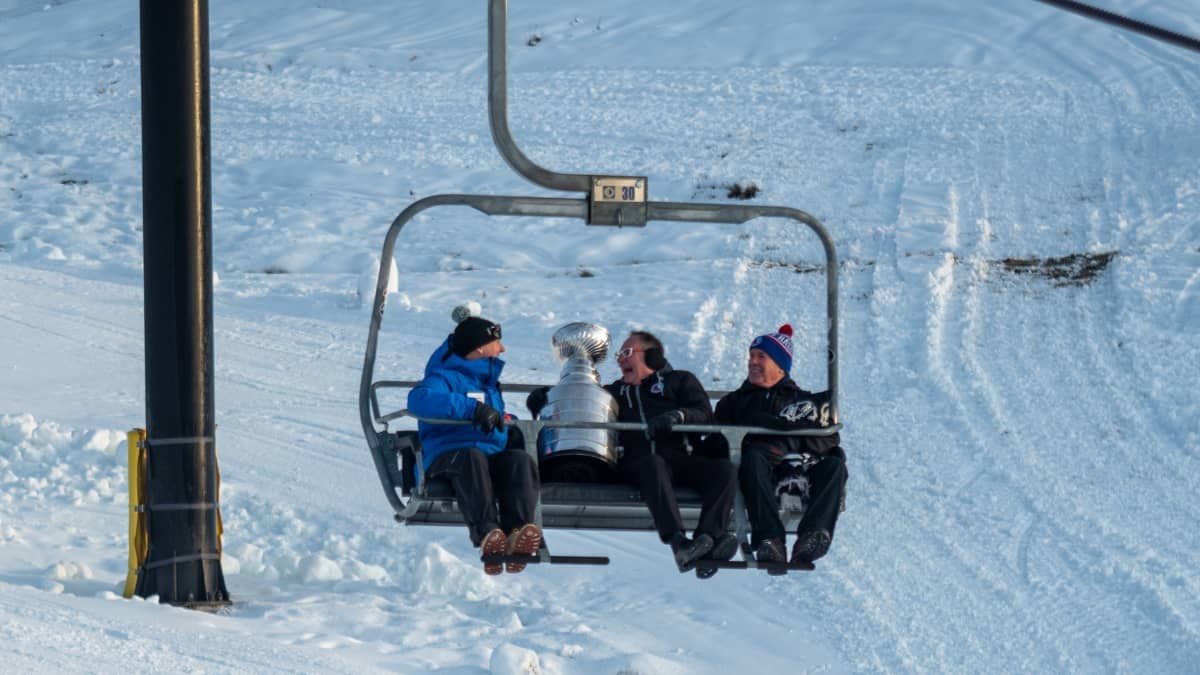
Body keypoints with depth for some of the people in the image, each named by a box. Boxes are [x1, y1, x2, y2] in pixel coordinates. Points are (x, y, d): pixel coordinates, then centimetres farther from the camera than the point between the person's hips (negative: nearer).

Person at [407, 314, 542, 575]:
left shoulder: (489, 381, 32)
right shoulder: (445, 378, 5)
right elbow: (419, 399, -20)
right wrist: (472, 408, -24)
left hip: (494, 457, 6)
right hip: (447, 457, -6)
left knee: (520, 460, -28)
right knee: (472, 457, -40)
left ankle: (517, 533, -51)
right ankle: (486, 534, -57)